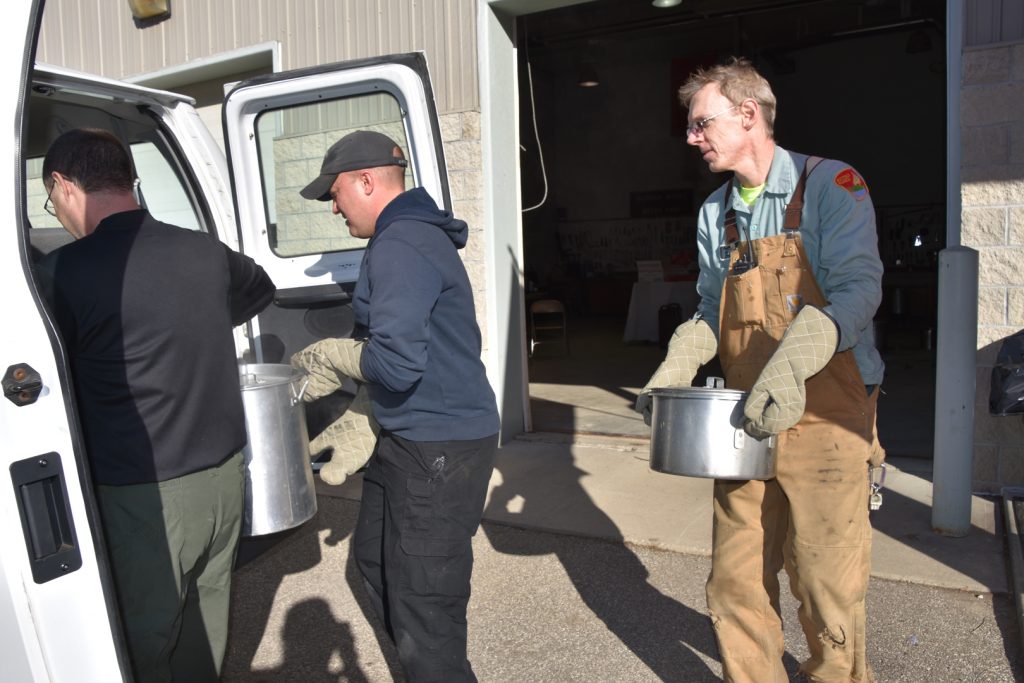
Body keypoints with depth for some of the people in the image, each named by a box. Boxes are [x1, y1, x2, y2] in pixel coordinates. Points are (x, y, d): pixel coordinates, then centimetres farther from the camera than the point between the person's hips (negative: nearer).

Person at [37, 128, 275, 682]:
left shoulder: (63, 272, -15)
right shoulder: (206, 252, 1)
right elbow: (261, 288, 23)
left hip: (143, 493, -5)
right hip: (222, 472, 6)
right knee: (203, 628, 20)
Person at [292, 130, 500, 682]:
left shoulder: (398, 249, -20)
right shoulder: (419, 234, 13)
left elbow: (397, 363, -29)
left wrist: (333, 355, -10)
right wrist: (328, 368, 13)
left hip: (437, 451, -11)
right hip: (412, 439, 11)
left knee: (424, 605, 0)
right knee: (374, 554, 26)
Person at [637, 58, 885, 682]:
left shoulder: (830, 185, -5)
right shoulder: (715, 213, 13)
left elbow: (857, 287, -17)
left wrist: (789, 365, -31)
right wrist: (674, 372, 2)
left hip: (823, 420, -5)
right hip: (745, 424, 5)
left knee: (827, 589, 4)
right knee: (736, 583, 10)